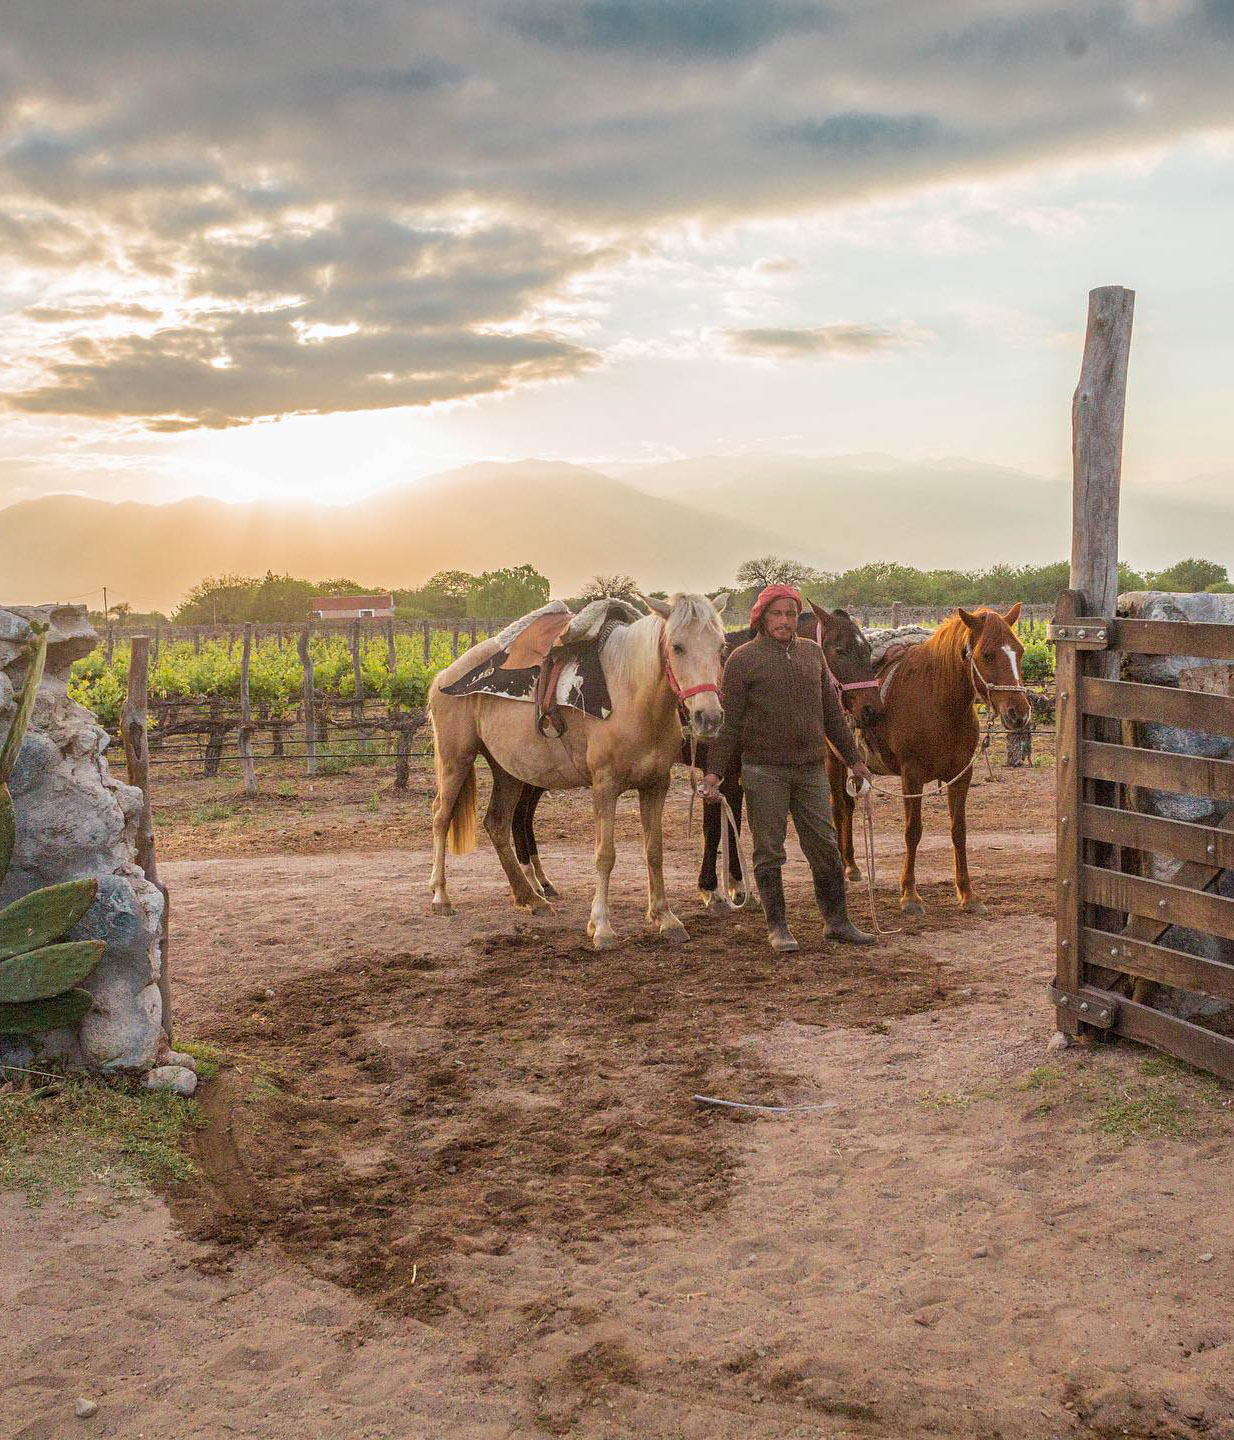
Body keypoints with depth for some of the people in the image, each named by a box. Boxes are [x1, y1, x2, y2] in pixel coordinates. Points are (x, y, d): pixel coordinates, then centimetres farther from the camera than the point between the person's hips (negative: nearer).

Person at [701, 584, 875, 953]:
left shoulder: (812, 652, 10)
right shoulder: (743, 659, -4)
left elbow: (832, 711, 17)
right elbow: (728, 720, -6)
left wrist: (853, 758, 19)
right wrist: (714, 771, -14)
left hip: (812, 769, 4)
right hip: (764, 770, -4)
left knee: (825, 847, 8)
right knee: (769, 851, 2)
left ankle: (837, 921, 20)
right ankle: (777, 928, 12)